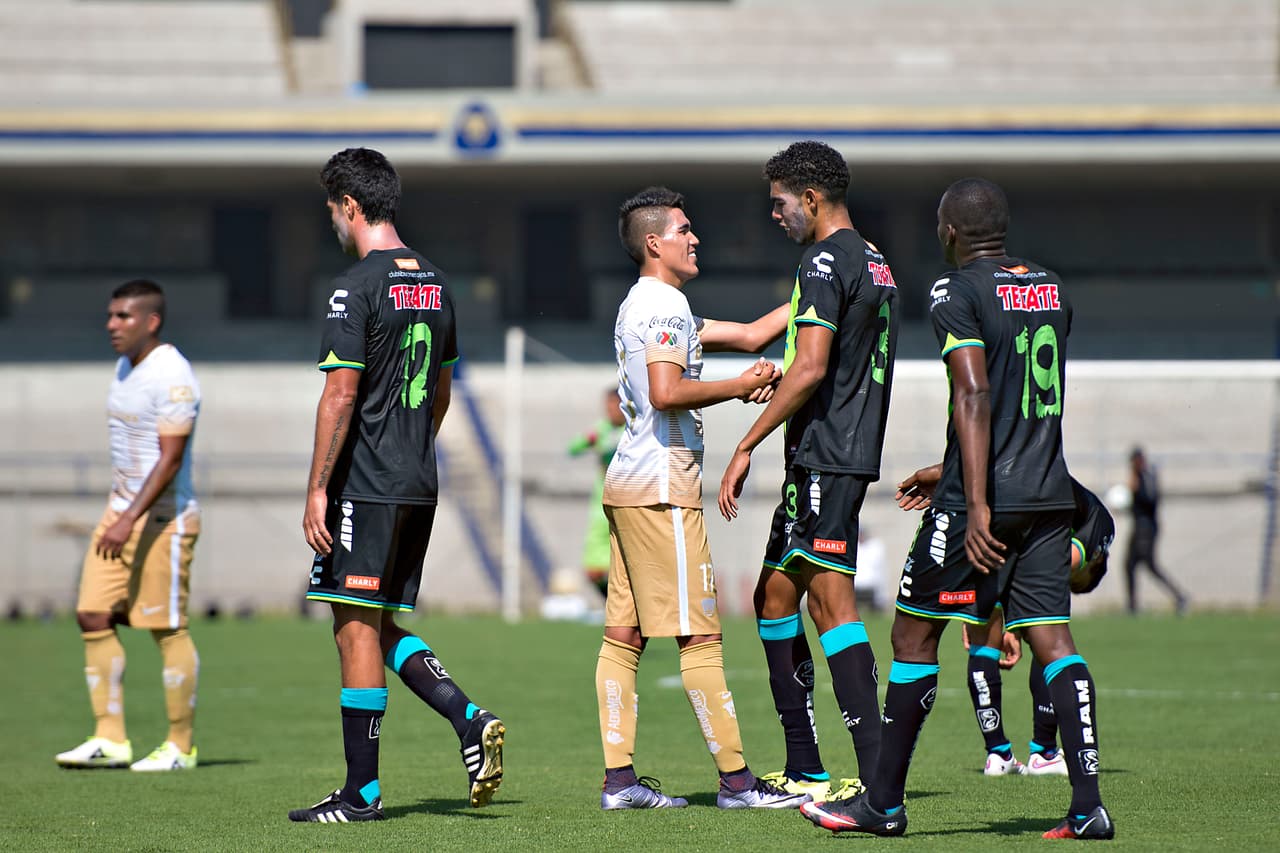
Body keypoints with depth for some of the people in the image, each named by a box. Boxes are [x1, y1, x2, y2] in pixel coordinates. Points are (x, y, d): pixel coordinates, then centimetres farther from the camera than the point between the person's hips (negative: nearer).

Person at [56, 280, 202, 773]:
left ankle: (181, 747, 5)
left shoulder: (172, 376, -16)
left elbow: (170, 458, -21)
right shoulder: (125, 367, 13)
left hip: (163, 519, -9)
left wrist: (131, 519, -27)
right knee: (93, 617, 2)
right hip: (121, 510, 9)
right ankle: (110, 740, 5)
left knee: (167, 629, -4)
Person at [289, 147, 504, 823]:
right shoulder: (434, 284, 13)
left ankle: (362, 793, -1)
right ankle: (470, 721, -1)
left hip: (365, 487, -8)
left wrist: (317, 490, -14)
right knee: (379, 627, 16)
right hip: (419, 486, 8)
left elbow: (340, 395, -17)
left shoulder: (357, 287, -13)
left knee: (357, 629, -3)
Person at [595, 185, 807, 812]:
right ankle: (736, 779, -6)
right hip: (662, 485, -10)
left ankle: (619, 778, 6)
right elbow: (666, 392, -23)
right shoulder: (665, 303, -11)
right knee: (698, 635, -8)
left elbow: (745, 335, 26)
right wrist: (740, 387, -13)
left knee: (624, 633, 6)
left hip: (627, 482, 10)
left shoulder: (640, 305, 21)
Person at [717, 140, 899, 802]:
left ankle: (878, 776, -18)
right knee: (774, 598, 14)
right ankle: (803, 772, 16)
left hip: (824, 460, -10)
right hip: (854, 452, 10)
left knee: (831, 602, -13)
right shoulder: (875, 263, 18)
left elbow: (811, 367, -21)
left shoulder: (825, 261, -12)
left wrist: (746, 446, -18)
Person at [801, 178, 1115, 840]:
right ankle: (1087, 805, -9)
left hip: (981, 499, -6)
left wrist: (976, 502, -24)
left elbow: (973, 395, -20)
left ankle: (883, 804, 10)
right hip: (1049, 494, 6)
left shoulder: (956, 291, -8)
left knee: (914, 634, 5)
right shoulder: (1052, 288, 14)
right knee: (1053, 640, 2)